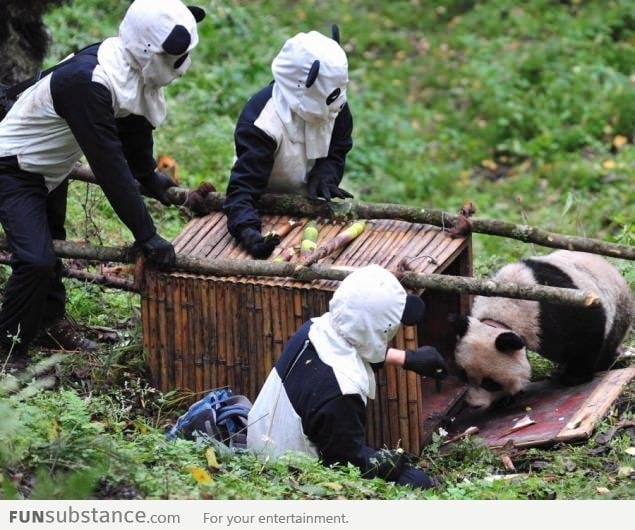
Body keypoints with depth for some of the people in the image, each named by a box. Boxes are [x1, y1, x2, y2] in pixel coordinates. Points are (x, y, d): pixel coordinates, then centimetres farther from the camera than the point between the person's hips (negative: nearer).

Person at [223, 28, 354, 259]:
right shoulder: (263, 124, -33)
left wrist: (325, 176, -19)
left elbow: (337, 151, 4)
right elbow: (243, 187, -37)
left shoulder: (335, 108, -13)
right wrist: (249, 232, -55)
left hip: (309, 202, 5)